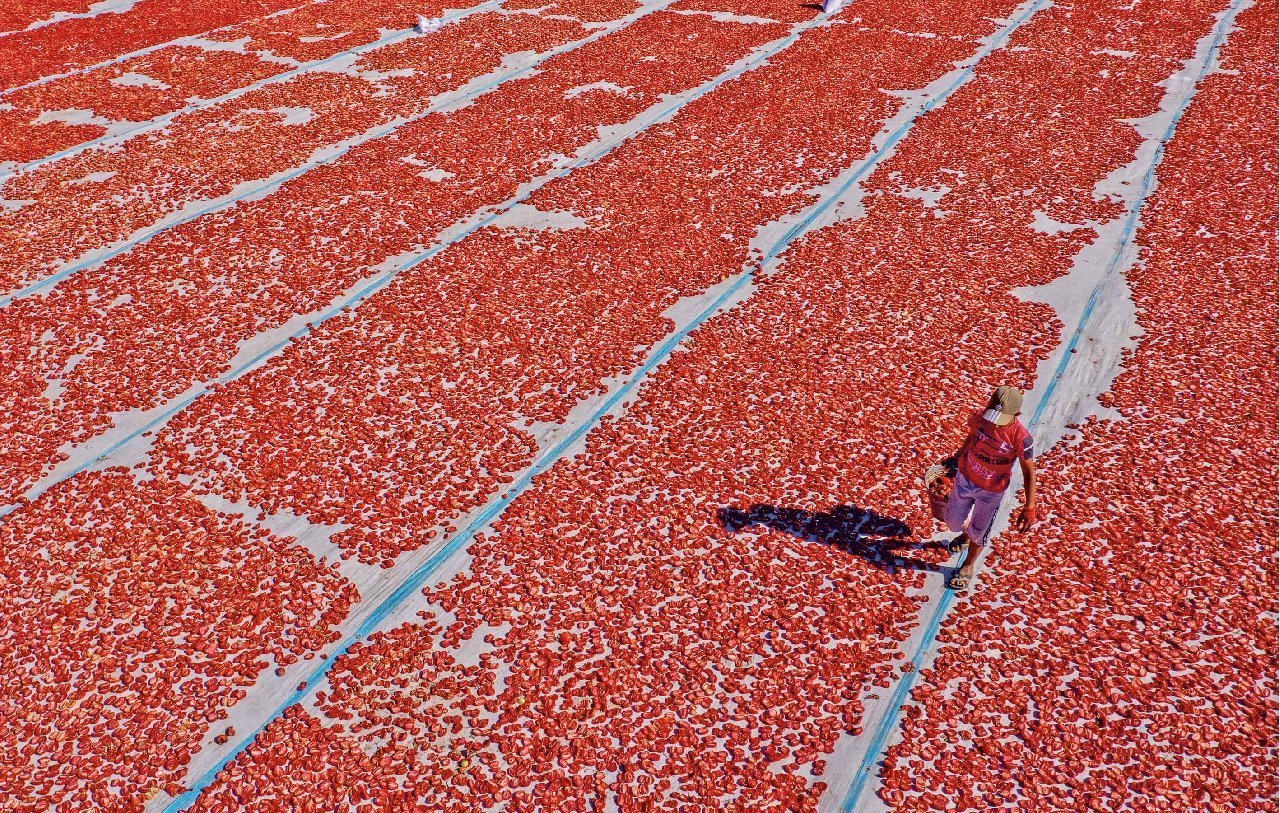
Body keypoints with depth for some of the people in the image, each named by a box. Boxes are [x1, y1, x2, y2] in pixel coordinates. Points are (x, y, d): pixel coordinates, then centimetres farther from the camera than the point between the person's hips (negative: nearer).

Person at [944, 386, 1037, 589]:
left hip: (991, 491, -3)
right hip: (965, 478, 3)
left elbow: (1029, 473, -23)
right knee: (954, 521, 22)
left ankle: (968, 567, 47)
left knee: (979, 531, 18)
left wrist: (1030, 508, -26)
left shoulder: (1021, 438, -31)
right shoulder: (979, 418, -20)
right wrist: (958, 456, 19)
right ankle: (965, 535, 60)